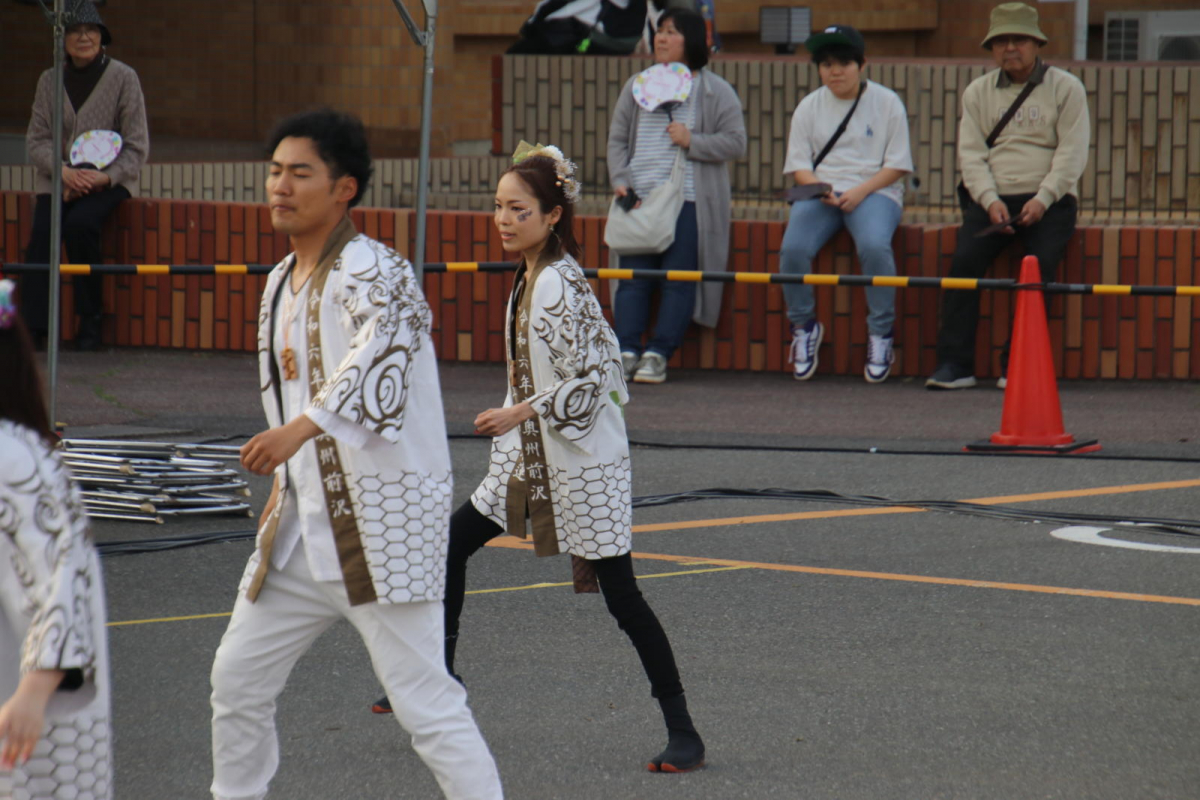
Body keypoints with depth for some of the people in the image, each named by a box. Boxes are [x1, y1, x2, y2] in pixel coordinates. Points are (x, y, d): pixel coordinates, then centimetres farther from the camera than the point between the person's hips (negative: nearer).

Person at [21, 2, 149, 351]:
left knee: (80, 224, -31)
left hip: (108, 179, -3)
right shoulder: (50, 80, 8)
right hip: (57, 179, 3)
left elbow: (137, 146, -1)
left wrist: (105, 176, -17)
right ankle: (32, 325, -26)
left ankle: (90, 319, -15)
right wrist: (63, 170, -14)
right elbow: (36, 139, 6)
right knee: (42, 231, -25)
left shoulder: (123, 78, -1)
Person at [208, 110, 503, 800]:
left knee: (425, 701, -10)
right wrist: (289, 482, 18)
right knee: (239, 676, 15)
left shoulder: (370, 271, -16)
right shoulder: (282, 282, 14)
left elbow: (388, 338, -38)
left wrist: (303, 428, -50)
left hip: (385, 523, -9)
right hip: (307, 521, 9)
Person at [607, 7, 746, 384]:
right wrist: (621, 181, 0)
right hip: (640, 198, 3)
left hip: (690, 201, -3)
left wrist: (692, 142, -11)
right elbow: (617, 140, 15)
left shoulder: (716, 92, 6)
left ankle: (658, 353, -6)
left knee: (678, 281, -8)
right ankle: (626, 350, -6)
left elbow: (735, 142, 1)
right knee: (633, 277, -5)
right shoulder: (637, 87, 16)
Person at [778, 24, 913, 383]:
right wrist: (820, 189, -13)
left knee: (874, 246, -35)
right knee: (793, 249, -27)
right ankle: (804, 326, -3)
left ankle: (880, 333, -16)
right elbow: (798, 164, 9)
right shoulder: (809, 107, 11)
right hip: (820, 192, 3)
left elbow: (897, 164, 1)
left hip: (874, 191, -3)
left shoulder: (886, 102, 4)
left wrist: (860, 191, -14)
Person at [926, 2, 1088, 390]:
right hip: (991, 199, 2)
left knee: (1039, 265, -27)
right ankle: (954, 363, -22)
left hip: (1049, 200, -2)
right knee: (964, 260, -22)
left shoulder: (1066, 88, 5)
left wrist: (1042, 200, -16)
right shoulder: (977, 92, 14)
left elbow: (1072, 153, -3)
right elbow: (971, 153, 6)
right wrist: (990, 201, -10)